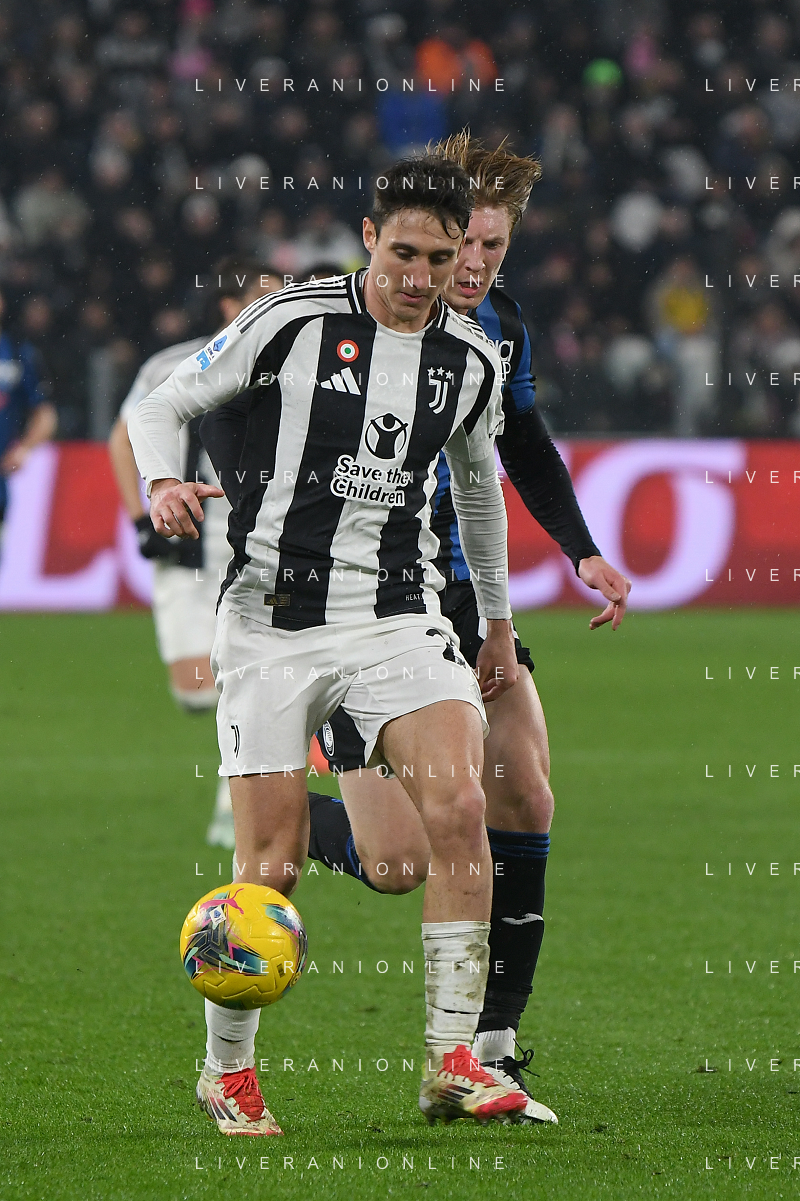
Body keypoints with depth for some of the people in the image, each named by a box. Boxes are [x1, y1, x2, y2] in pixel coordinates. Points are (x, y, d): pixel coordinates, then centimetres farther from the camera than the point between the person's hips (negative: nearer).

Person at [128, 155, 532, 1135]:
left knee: (459, 805, -20)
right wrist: (163, 483, -20)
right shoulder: (290, 321, -6)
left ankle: (452, 1063, -14)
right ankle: (226, 1071, 17)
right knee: (271, 868, -5)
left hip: (399, 615, 3)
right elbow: (163, 406, 2)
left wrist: (498, 618, 32)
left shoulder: (470, 360, 7)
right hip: (273, 621, -3)